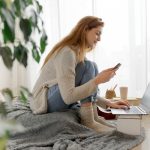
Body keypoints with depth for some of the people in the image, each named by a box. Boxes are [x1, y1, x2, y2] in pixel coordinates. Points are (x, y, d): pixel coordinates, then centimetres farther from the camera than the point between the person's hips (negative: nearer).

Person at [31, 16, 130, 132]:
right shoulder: (67, 52, -22)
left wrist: (109, 103, 1)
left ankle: (93, 117, -5)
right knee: (88, 67, -20)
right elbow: (68, 97, -30)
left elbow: (87, 91, 11)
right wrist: (97, 80, -28)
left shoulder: (79, 52, 8)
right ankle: (87, 120, -18)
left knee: (93, 68, 6)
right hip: (45, 103, -10)